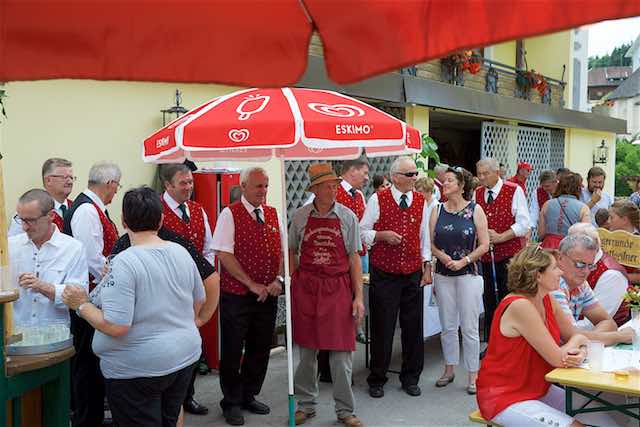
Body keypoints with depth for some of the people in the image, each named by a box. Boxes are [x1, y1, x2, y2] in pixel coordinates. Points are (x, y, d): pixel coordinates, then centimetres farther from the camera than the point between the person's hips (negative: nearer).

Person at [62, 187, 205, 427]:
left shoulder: (123, 263, -21)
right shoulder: (181, 253, -1)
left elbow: (116, 327, -24)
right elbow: (199, 301, 11)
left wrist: (82, 305, -9)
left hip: (139, 369, -6)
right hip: (186, 357, 6)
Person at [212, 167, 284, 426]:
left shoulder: (273, 214, 9)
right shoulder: (230, 214, -8)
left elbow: (282, 251, 10)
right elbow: (224, 255, -14)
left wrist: (278, 279, -7)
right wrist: (252, 284, -15)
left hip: (268, 295, 5)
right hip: (236, 295, -5)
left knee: (261, 349, 14)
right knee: (232, 351, 6)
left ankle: (249, 396, 33)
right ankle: (231, 403, 23)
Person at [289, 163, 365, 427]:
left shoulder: (347, 217, 1)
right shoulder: (300, 216, 3)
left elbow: (354, 258, 2)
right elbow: (292, 254, 10)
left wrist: (358, 296, -1)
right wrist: (292, 287, 2)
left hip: (338, 288, -1)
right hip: (305, 287, 1)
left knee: (341, 353, 2)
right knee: (306, 351, 10)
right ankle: (305, 405, 27)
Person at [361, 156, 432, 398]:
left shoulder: (421, 201, 8)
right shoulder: (377, 200, -3)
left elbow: (424, 236, 13)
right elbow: (362, 231, 1)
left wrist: (427, 266, 9)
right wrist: (382, 235, -17)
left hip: (413, 274, 3)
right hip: (383, 274, -3)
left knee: (413, 327, 8)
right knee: (382, 328, 2)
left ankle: (410, 378, 25)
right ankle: (377, 380, 19)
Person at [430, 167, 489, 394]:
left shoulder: (475, 210, -2)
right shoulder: (437, 211, 6)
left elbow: (484, 245, -4)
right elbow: (430, 243, 5)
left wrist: (464, 261, -13)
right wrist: (442, 256, -14)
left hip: (468, 273, -3)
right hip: (443, 274, 3)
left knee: (469, 327, 0)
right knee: (447, 326, 12)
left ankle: (473, 374, 12)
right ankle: (449, 369, 26)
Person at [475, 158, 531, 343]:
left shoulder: (514, 191, -4)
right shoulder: (477, 193, 9)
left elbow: (524, 224, -8)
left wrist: (500, 237, -15)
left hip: (509, 254, -5)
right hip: (486, 254, 5)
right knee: (489, 299, 12)